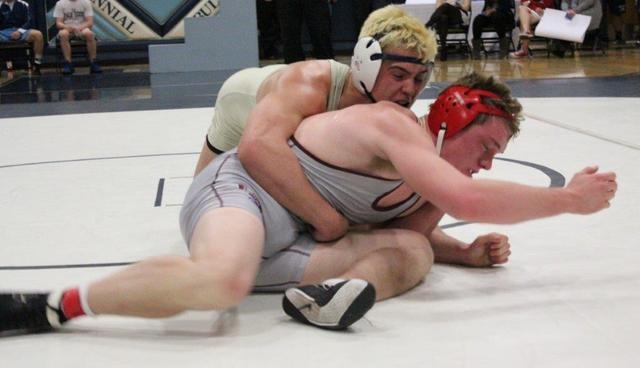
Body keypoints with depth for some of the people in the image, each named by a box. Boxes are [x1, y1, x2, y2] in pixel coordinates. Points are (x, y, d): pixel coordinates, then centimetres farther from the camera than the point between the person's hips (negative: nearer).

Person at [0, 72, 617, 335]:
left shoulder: (427, 187, 17)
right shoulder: (396, 124, -13)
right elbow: (468, 199, -26)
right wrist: (570, 197, -18)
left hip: (286, 245, 9)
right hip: (239, 187, -9)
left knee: (415, 254, -6)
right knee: (224, 280, -41)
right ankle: (55, 305, -26)